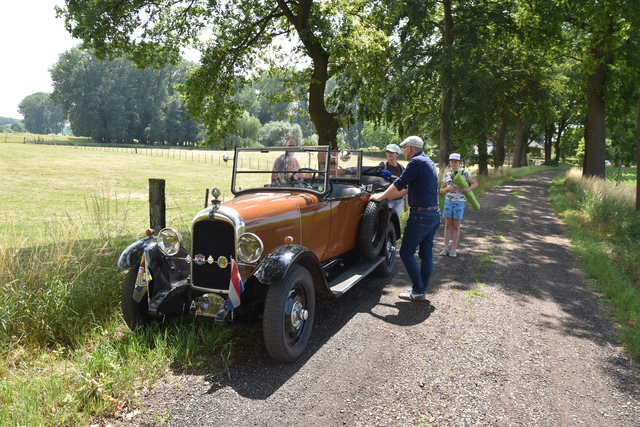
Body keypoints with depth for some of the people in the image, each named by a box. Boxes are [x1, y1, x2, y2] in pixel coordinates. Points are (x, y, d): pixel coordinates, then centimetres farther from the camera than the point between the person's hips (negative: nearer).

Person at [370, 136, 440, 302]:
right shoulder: (428, 162, 17)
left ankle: (418, 292, 1)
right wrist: (387, 196, 22)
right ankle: (421, 289, 20)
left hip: (421, 215, -10)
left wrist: (381, 197, 0)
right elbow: (408, 188, 21)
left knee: (406, 252, -1)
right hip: (434, 214, 10)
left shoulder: (416, 162, -13)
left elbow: (399, 184, -14)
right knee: (426, 253, 12)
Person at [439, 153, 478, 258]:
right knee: (447, 225, 4)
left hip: (459, 203, -3)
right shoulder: (447, 175, 7)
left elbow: (475, 183, 0)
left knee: (456, 226, 2)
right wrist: (447, 188, -12)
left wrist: (467, 190, -19)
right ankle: (446, 248, 7)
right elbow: (441, 191, 10)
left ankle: (453, 249, 8)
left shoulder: (464, 173, -3)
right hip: (448, 202, 3)